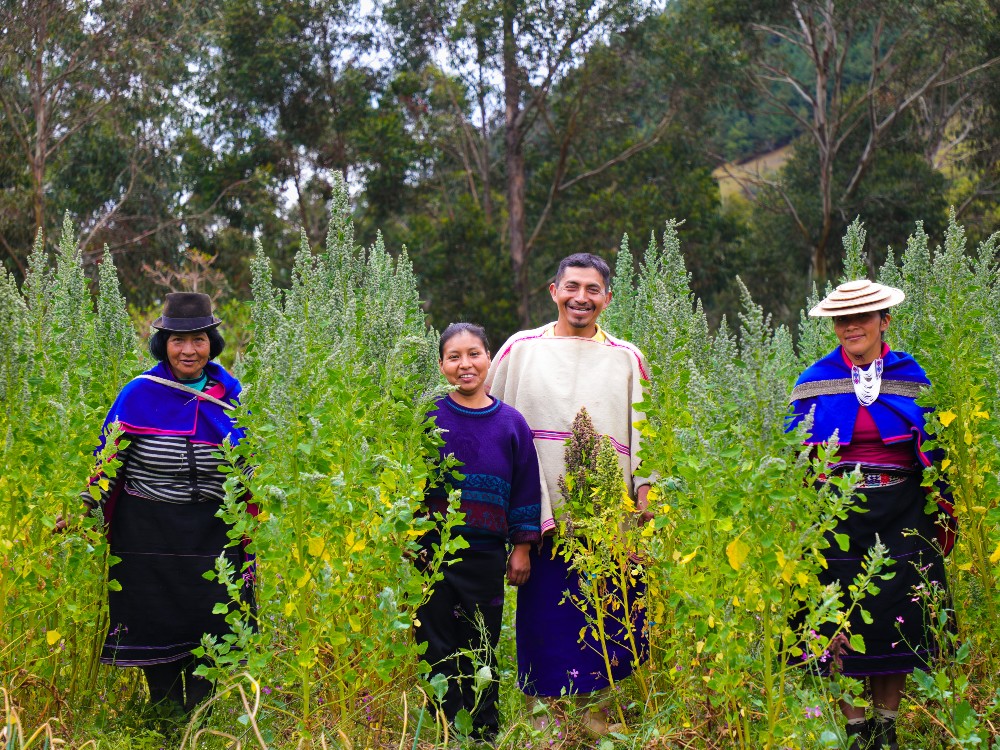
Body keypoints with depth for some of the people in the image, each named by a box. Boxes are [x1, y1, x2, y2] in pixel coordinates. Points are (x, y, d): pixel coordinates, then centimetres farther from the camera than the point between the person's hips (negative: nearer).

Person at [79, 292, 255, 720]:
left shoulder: (230, 396, 2)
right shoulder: (139, 394, -5)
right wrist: (84, 511, -6)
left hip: (211, 533, 1)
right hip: (148, 532, -1)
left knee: (211, 622, 1)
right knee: (155, 621, 6)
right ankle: (166, 719, 23)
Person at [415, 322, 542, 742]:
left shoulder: (510, 424, 2)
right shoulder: (427, 417, -4)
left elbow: (525, 489, 8)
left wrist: (521, 548, 7)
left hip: (485, 556, 1)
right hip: (431, 553, -1)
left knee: (481, 650, 10)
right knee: (437, 648, 5)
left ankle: (485, 734, 21)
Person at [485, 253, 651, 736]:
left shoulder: (626, 360, 11)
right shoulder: (521, 350, 8)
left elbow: (642, 442, 11)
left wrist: (642, 516, 4)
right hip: (544, 514, -1)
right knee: (544, 616, 0)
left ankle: (595, 710, 15)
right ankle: (542, 712, 11)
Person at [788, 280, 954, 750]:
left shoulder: (911, 378, 5)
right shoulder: (816, 382, 4)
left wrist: (943, 516, 6)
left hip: (900, 518, 1)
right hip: (837, 519, 0)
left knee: (897, 617, 3)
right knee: (841, 622, -1)